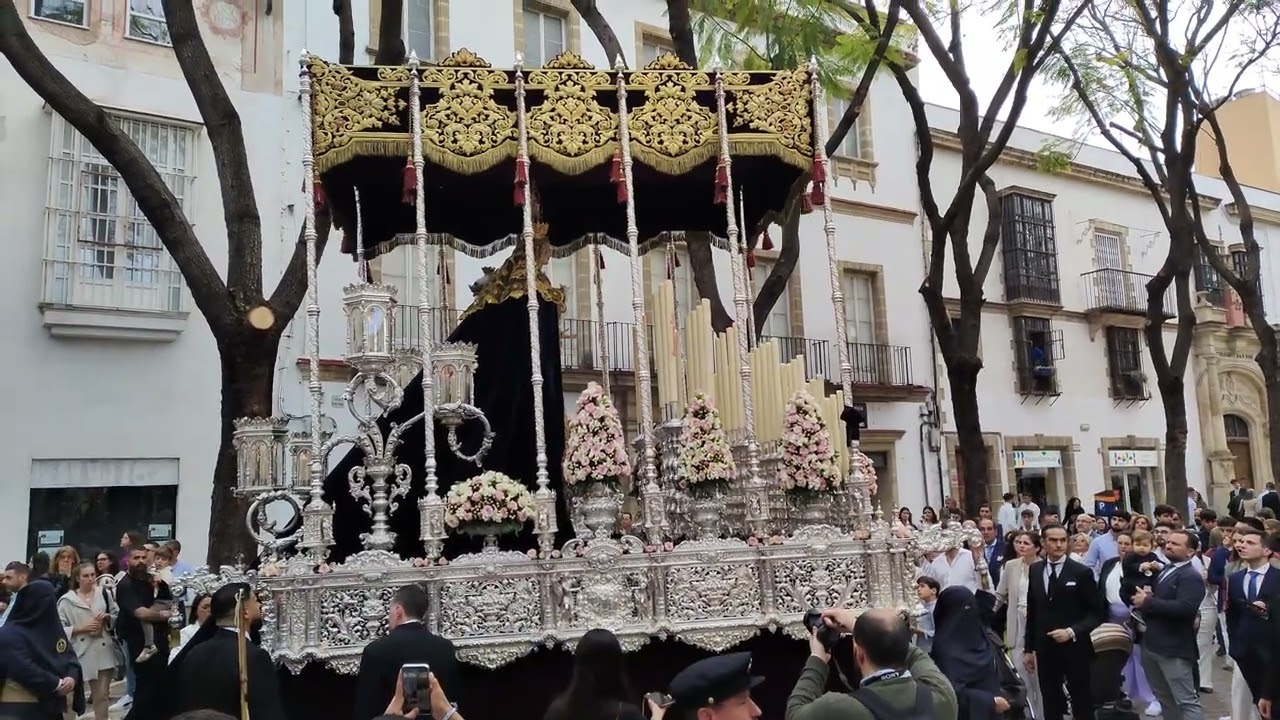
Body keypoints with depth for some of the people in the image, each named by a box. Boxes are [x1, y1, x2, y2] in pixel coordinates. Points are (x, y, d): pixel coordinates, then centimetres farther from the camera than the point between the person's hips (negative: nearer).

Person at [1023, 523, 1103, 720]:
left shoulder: (1082, 572, -7)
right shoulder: (1035, 570, 6)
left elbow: (1096, 613, -5)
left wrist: (1072, 632, -19)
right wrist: (1028, 648, 10)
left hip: (1074, 649, -4)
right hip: (1045, 649, 4)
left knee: (1082, 704, 8)